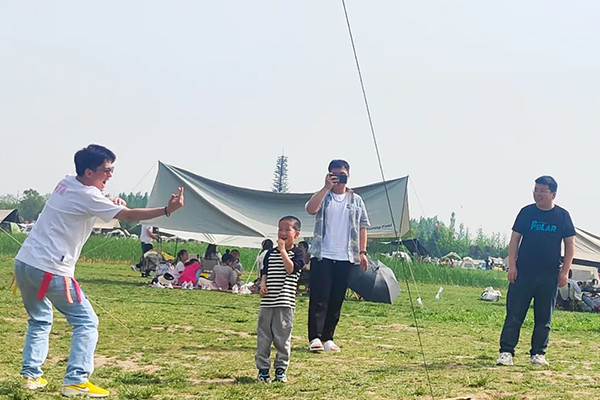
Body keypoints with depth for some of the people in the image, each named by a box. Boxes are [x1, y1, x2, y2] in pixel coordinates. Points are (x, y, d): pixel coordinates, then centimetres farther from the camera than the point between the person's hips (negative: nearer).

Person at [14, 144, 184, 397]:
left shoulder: (66, 184, 13)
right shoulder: (87, 196, -12)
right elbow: (129, 215, -15)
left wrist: (111, 204, 9)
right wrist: (167, 210, -17)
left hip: (24, 262, 9)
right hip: (50, 270, -9)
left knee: (40, 320, 24)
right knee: (86, 322, -1)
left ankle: (31, 375, 19)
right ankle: (75, 381, -8)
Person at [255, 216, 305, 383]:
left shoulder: (298, 253, 0)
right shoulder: (271, 253, 13)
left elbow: (290, 268, -17)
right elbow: (265, 273, 16)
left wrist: (282, 250, -15)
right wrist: (263, 285, -3)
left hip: (285, 303, -4)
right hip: (267, 301, 4)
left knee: (283, 337, 0)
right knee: (263, 337, 5)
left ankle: (281, 369, 11)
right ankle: (263, 368, 12)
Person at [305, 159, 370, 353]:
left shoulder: (356, 200, 12)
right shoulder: (323, 197, 5)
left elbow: (362, 227, 13)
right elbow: (310, 209, -17)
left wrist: (362, 252, 4)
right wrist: (326, 188, -16)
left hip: (345, 258, 3)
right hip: (322, 256, -3)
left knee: (336, 300, 6)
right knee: (319, 298, -8)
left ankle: (328, 338, 12)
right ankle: (315, 338, -11)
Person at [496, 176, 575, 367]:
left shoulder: (562, 215, 3)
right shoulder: (527, 212, 2)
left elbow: (570, 244, 6)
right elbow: (515, 239, 3)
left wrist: (565, 271, -1)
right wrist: (512, 266, -5)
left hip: (549, 276, 1)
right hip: (523, 272, -1)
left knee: (544, 317, 6)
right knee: (514, 314, -3)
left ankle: (538, 353, 15)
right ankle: (506, 352, -1)